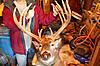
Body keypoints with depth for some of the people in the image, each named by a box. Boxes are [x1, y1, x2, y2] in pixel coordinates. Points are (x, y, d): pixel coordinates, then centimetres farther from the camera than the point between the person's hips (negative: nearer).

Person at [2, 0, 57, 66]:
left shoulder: (34, 6, -2)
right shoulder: (8, 8, -9)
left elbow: (44, 20, -3)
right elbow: (10, 24, -26)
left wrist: (53, 14, -21)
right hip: (20, 45, -2)